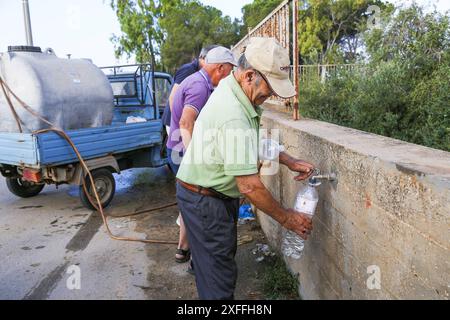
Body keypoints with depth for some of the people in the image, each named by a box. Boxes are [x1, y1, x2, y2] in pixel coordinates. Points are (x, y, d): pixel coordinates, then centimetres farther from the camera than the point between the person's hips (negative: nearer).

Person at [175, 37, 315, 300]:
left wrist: (290, 162, 0)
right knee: (219, 278, 3)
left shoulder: (233, 90, 0)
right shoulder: (234, 117, -32)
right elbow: (249, 185, -28)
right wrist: (286, 218, -15)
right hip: (204, 200, -10)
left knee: (223, 257, 24)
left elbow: (255, 143, 11)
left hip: (216, 193, 10)